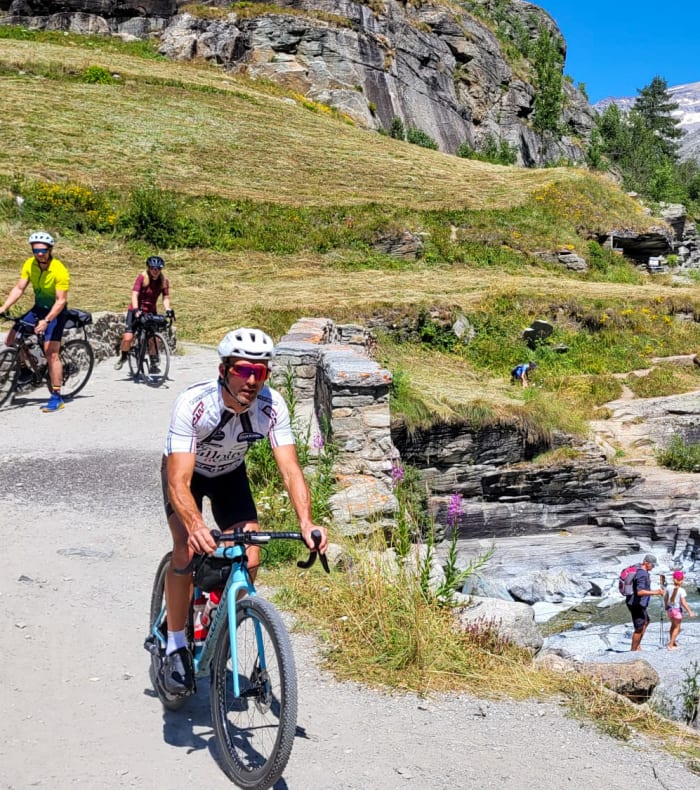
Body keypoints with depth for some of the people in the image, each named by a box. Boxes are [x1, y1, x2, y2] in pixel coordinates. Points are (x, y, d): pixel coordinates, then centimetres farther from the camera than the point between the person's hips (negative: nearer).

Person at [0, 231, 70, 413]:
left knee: (51, 353, -15)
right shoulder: (29, 265, -7)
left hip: (56, 312, -6)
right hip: (38, 308, 6)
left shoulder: (60, 271, -24)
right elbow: (19, 289, -5)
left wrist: (46, 321, -36)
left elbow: (61, 301, -26)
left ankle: (57, 398, -11)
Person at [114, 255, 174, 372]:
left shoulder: (164, 281, -4)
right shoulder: (142, 277, -14)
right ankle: (122, 358, 11)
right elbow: (134, 294, -22)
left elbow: (166, 298, -8)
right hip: (136, 311, -3)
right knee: (128, 337, -16)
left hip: (151, 312, 3)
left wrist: (168, 310, -27)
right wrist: (136, 309, -36)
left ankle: (153, 363, 7)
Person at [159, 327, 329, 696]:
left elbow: (290, 468, -32)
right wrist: (197, 526, -62)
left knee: (249, 559, -12)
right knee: (188, 550, -25)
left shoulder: (272, 406, -29)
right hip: (186, 470, -3)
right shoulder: (193, 404, -38)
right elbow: (179, 481, -44)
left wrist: (306, 521, -49)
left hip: (230, 474, 3)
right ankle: (176, 647, -5)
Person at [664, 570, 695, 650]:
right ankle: (671, 645, 6)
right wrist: (690, 612, -15)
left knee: (673, 625, 26)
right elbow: (683, 603, -22)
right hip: (677, 610, -6)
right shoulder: (681, 590, -20)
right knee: (677, 627, 9)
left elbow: (665, 599, 6)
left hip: (670, 609, 6)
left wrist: (666, 606, 24)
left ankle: (672, 641, 39)